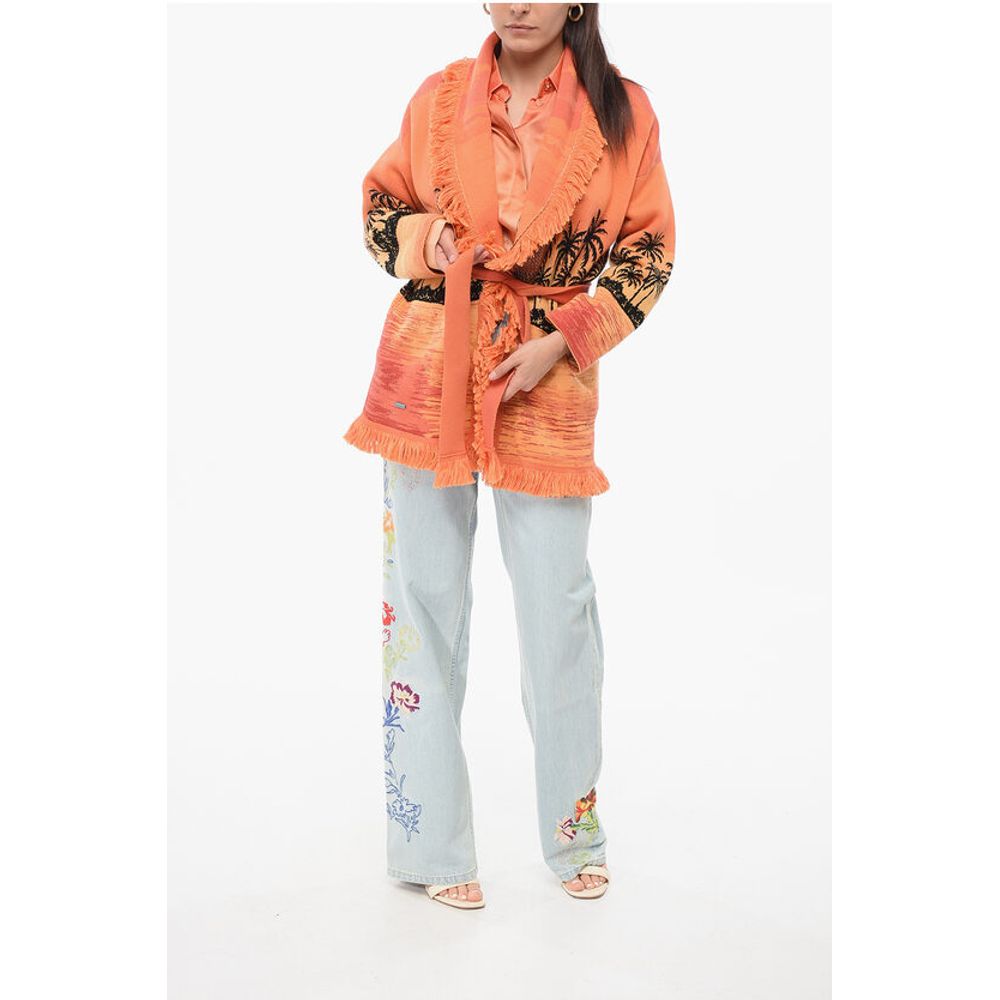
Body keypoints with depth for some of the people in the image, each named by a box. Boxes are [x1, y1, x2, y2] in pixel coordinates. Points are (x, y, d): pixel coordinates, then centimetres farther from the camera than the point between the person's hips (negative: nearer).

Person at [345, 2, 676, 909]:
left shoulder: (622, 112, 0)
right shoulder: (439, 99, 5)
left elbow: (649, 249, 3)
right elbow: (381, 197, 18)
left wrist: (562, 343, -8)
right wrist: (419, 239, -5)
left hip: (547, 377, -1)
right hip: (428, 370, 2)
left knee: (559, 606, 2)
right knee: (425, 599, 5)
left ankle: (576, 833, 24)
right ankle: (434, 844, 18)